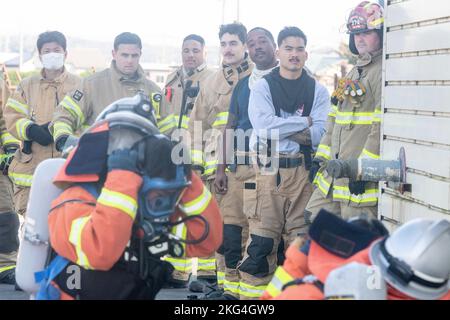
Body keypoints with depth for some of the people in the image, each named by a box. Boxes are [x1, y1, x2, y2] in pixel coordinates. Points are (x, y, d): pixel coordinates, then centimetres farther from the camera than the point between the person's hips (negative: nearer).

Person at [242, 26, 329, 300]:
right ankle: (253, 291, 3)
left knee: (301, 236, 7)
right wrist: (305, 122, -6)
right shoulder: (262, 87, 4)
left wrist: (281, 128, -10)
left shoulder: (318, 91, 9)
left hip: (305, 171, 2)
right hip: (270, 170, -2)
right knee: (262, 237, -4)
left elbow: (318, 135, -3)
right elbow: (265, 127, -12)